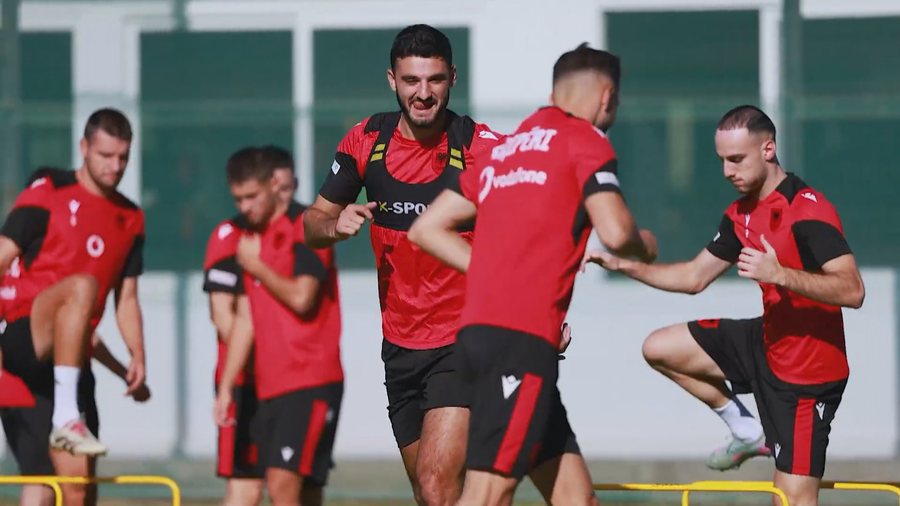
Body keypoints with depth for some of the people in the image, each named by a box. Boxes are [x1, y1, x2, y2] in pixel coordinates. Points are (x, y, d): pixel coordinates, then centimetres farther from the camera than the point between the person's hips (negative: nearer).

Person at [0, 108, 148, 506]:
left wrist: (137, 354, 4)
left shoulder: (131, 220, 16)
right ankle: (65, 417, -42)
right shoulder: (47, 193, 0)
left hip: (71, 357, 6)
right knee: (81, 285, -36)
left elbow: (126, 298, 20)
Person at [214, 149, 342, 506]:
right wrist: (226, 386, 15)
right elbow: (245, 319, 19)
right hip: (270, 384, 7)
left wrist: (257, 266, -5)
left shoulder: (307, 227, -7)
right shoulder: (249, 238, 17)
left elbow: (301, 298, -19)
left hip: (310, 382, -7)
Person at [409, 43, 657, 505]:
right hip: (521, 338, -8)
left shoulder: (501, 150, 21)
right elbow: (615, 233, -12)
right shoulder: (586, 141, 0)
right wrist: (643, 248, 10)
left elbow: (426, 229, 21)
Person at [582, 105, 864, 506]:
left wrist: (780, 274, -39)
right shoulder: (741, 214, 6)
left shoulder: (808, 210, -22)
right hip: (769, 343, 9)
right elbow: (694, 277, 16)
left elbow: (852, 290, -29)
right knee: (659, 349, 12)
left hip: (808, 366, -9)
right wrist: (623, 265, 6)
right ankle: (748, 433, 17)